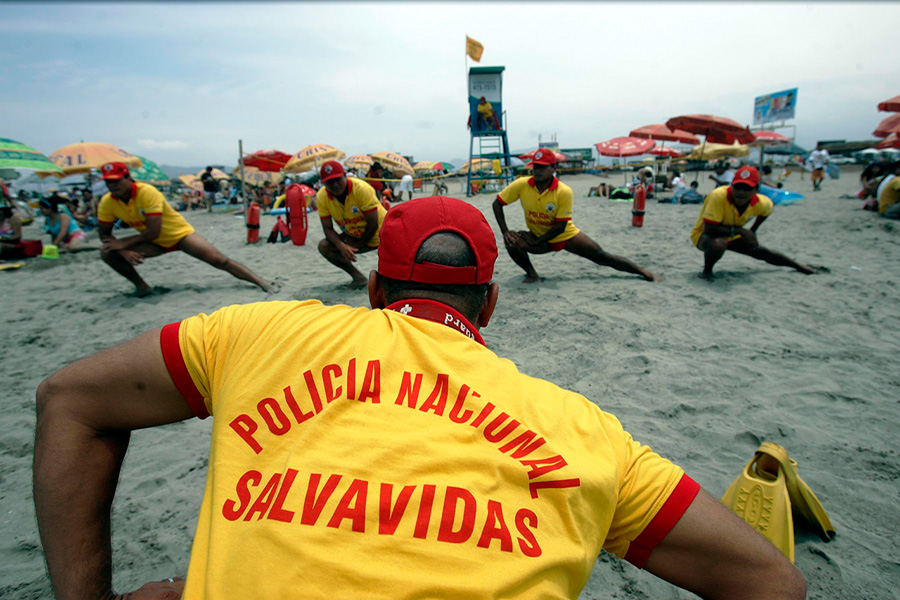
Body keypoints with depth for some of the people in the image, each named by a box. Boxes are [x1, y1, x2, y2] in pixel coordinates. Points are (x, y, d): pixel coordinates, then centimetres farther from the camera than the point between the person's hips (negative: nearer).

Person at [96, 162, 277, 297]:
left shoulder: (147, 192, -27)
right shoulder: (107, 202, -10)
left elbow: (154, 232, -29)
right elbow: (105, 234, -3)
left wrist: (124, 244, -25)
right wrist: (124, 251, -21)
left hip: (180, 233, -5)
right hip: (155, 244, 5)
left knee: (219, 260, -19)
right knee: (107, 252, -12)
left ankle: (261, 282, -14)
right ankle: (141, 286, 7)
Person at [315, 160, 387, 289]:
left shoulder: (362, 189, -27)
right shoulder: (322, 196, -13)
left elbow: (373, 224, -22)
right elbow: (328, 228, -9)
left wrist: (358, 244, -13)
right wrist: (341, 246, -27)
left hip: (380, 233, -4)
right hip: (354, 236, 5)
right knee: (324, 246, -14)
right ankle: (358, 277, -3)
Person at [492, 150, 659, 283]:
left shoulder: (564, 191, -24)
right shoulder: (522, 185, -18)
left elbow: (560, 226, -21)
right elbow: (497, 203, -11)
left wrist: (536, 242, -24)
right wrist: (505, 232, -21)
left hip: (566, 235, -2)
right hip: (538, 237, 2)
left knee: (602, 257, -5)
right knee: (513, 241, -26)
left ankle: (643, 272, 12)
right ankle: (531, 274, -4)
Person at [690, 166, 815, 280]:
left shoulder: (760, 203, -14)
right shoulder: (719, 196, -34)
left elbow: (770, 207, 13)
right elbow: (709, 229, -37)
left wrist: (752, 231, 8)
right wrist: (739, 231, -36)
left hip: (730, 236, 6)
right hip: (703, 235, -6)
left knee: (761, 252, 12)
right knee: (718, 244, -40)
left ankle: (798, 266, 40)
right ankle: (707, 271, -11)